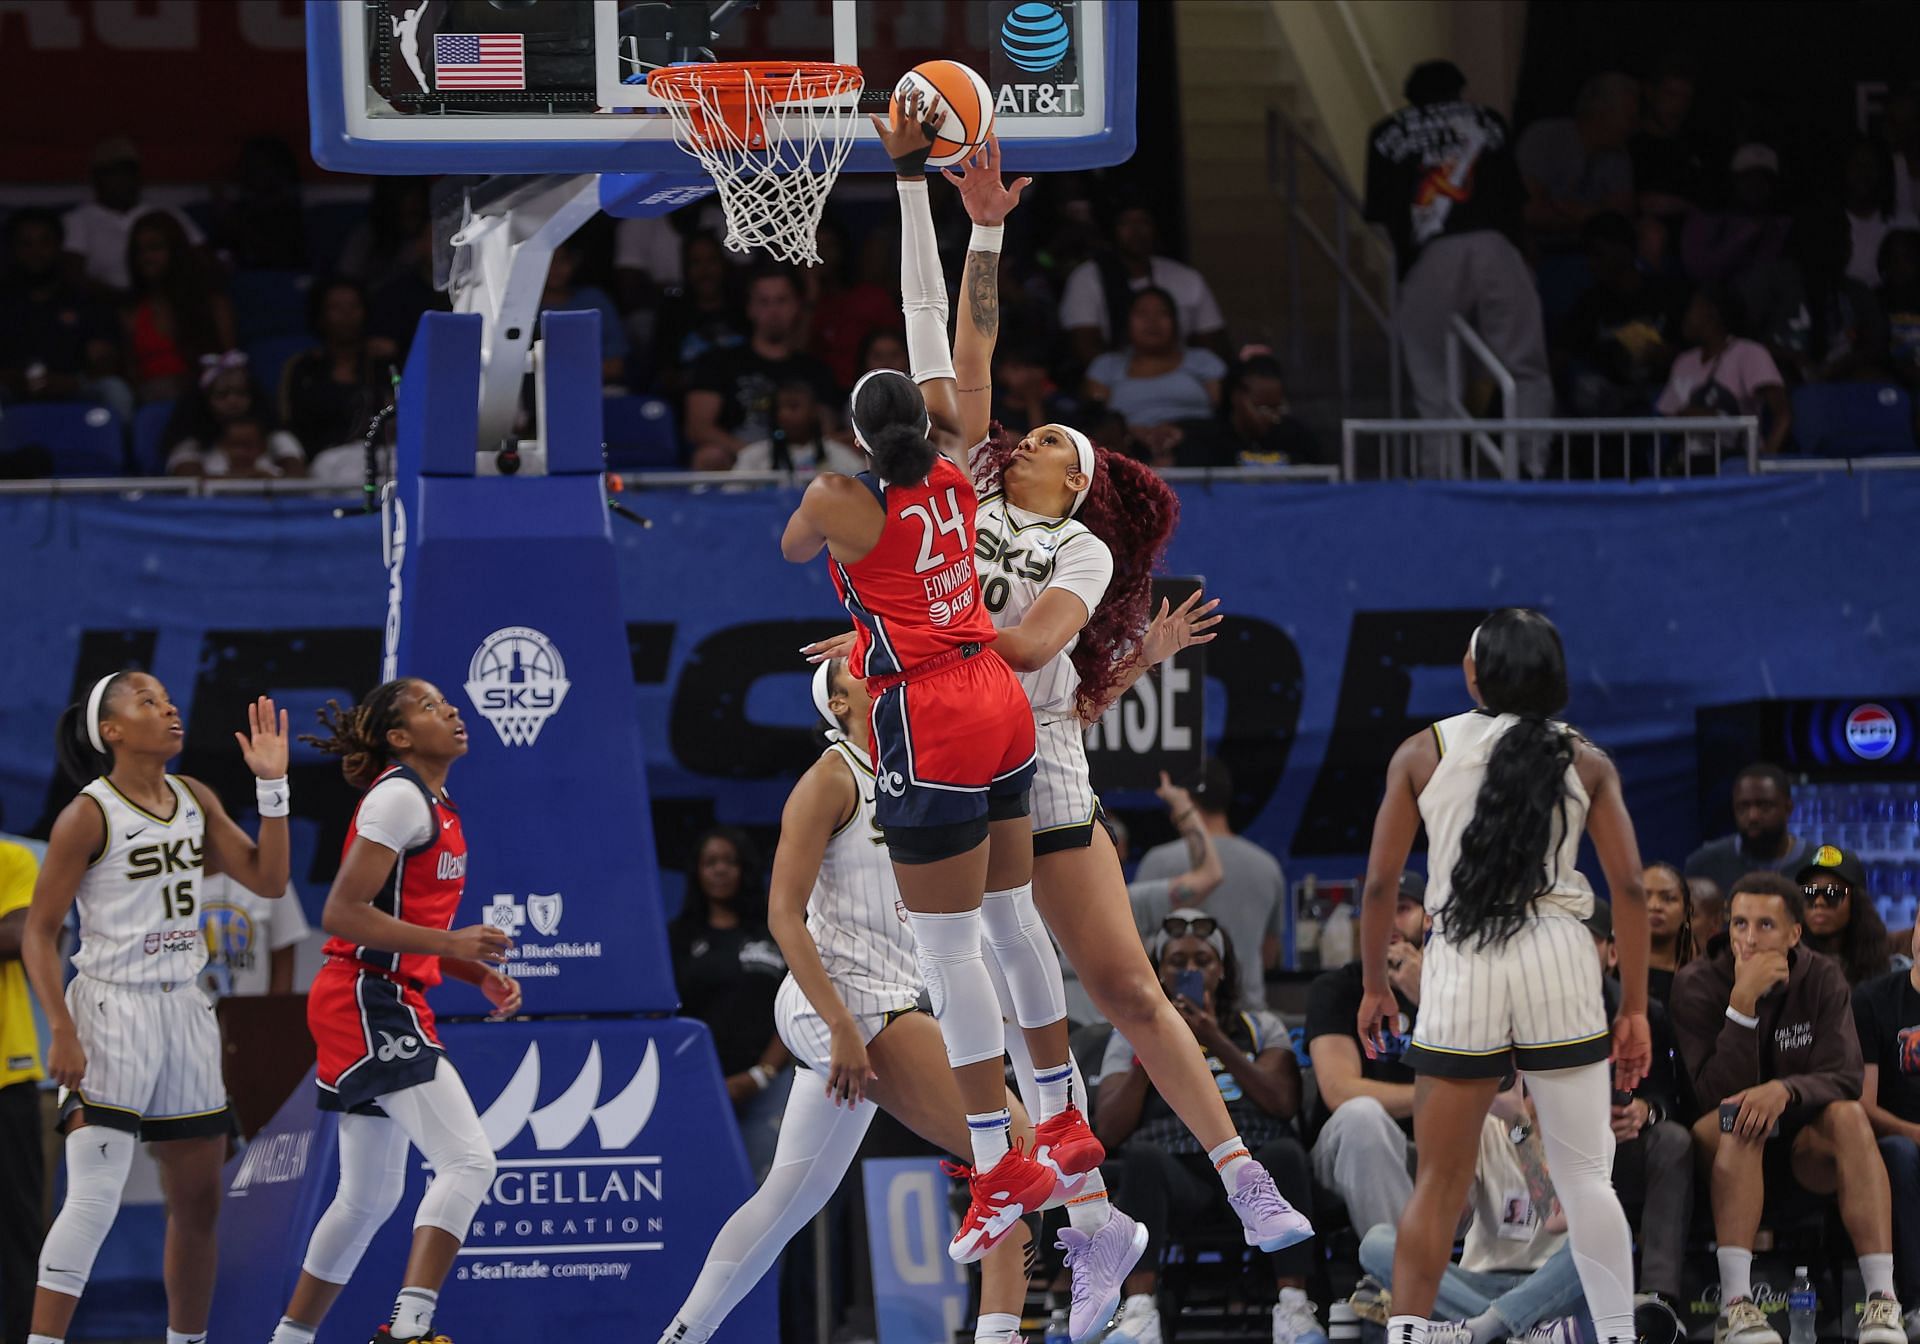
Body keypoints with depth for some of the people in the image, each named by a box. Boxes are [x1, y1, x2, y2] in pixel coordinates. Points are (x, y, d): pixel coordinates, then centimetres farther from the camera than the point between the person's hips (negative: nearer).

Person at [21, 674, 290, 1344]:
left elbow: (267, 879, 7)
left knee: (198, 1202, 12)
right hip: (112, 1015, -7)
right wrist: (62, 1031, -20)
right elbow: (39, 933, -10)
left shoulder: (195, 800, 9)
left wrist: (272, 786, -2)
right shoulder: (89, 816, -11)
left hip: (184, 1010, 7)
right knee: (95, 1199, -16)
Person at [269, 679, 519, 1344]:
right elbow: (341, 915, -19)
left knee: (371, 1196, 16)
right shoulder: (398, 796, -12)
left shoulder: (439, 808, 18)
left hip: (393, 1008, 10)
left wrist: (481, 973, 11)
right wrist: (448, 944, -23)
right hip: (370, 1004, -10)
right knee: (468, 1162, -20)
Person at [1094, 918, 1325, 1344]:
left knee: (1286, 1151, -34)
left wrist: (1219, 1044, -7)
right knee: (1143, 1156, -35)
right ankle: (1139, 1310, -44)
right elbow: (1108, 1131, 6)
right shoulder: (1132, 1034, 20)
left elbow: (1283, 1103, 1)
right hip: (1178, 1172, 0)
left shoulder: (1260, 1027, 20)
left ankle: (1293, 1306, -37)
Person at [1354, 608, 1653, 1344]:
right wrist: (1635, 1009, 4)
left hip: (1459, 966, 0)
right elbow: (1628, 887, 0)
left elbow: (1379, 883, 3)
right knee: (1585, 1176, 4)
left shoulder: (1423, 753, 4)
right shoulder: (1584, 760, 5)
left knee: (1439, 1180, 9)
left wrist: (1374, 986, 15)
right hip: (1557, 963, 0)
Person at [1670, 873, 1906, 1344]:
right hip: (1723, 1149, -2)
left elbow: (1845, 1079, -15)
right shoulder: (1698, 985, -10)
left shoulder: (1822, 980, -4)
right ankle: (1735, 1305, -46)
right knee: (1738, 1117, -35)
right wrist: (1742, 1001, -30)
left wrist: (1785, 1090, -35)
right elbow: (1719, 1092, -20)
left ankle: (1882, 1300, -40)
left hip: (1805, 1146, 2)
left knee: (1848, 1115, -30)